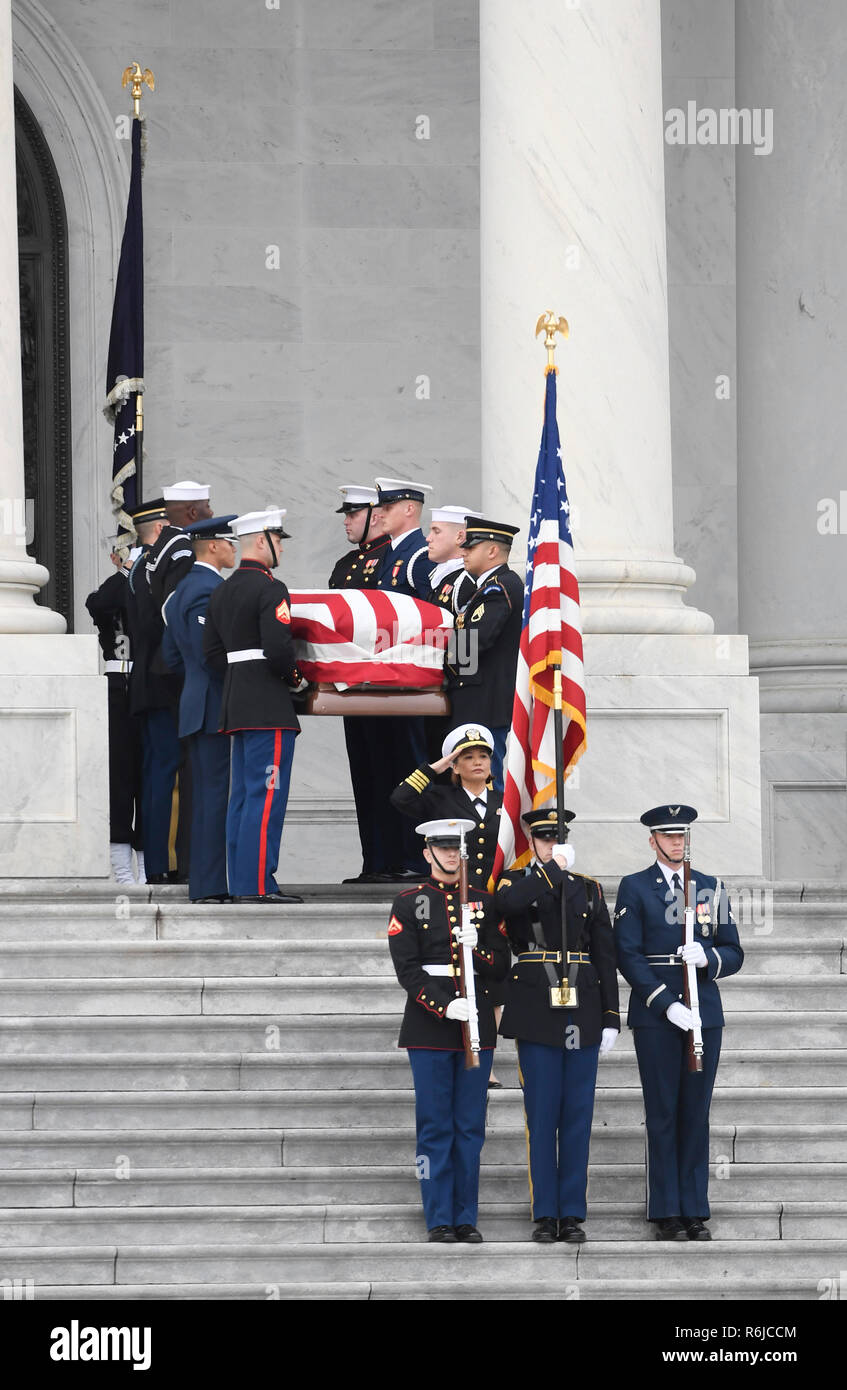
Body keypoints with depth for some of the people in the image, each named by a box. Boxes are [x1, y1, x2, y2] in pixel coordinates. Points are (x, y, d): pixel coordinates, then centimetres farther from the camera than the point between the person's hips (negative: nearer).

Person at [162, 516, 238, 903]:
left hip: (196, 706, 10)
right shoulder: (208, 590, -15)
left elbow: (172, 655, 21)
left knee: (208, 796, 12)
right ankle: (209, 885, -11)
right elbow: (210, 654, -21)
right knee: (216, 794, -10)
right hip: (216, 708, -10)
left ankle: (203, 882, 15)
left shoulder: (183, 589, 17)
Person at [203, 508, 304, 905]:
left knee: (243, 794, 11)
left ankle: (241, 882, 13)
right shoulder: (270, 589, -13)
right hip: (268, 707, -9)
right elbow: (278, 647, -22)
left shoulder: (222, 592, 14)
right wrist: (295, 677, -5)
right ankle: (257, 884, -11)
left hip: (235, 703, 9)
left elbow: (212, 651, 15)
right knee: (266, 795, -8)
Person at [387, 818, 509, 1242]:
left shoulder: (484, 902, 11)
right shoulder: (408, 903, 3)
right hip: (429, 1027, -3)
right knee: (435, 1127, -2)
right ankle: (439, 1220, 1)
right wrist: (444, 1006, -18)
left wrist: (476, 950, -12)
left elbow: (501, 966, 9)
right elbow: (407, 969, -6)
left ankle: (466, 1218, 8)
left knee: (470, 1127, 4)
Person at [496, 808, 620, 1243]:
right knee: (542, 1116, -2)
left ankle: (573, 1214, 6)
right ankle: (545, 1215, 3)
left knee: (578, 1116, 2)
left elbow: (605, 958, 10)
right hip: (537, 1014, -2)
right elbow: (510, 902, -23)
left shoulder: (588, 890, 12)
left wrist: (611, 1019, 4)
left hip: (582, 1012, 2)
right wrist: (554, 867, -14)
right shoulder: (516, 882, 5)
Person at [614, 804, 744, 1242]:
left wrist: (708, 957, -12)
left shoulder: (710, 888, 13)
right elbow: (627, 955, -4)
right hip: (655, 1015, -3)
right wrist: (666, 1004, -13)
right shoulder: (634, 888, 3)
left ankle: (695, 1212, 8)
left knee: (696, 1114, 4)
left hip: (704, 1013, 3)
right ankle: (666, 1213, 3)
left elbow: (734, 954, 12)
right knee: (663, 1115, -1)